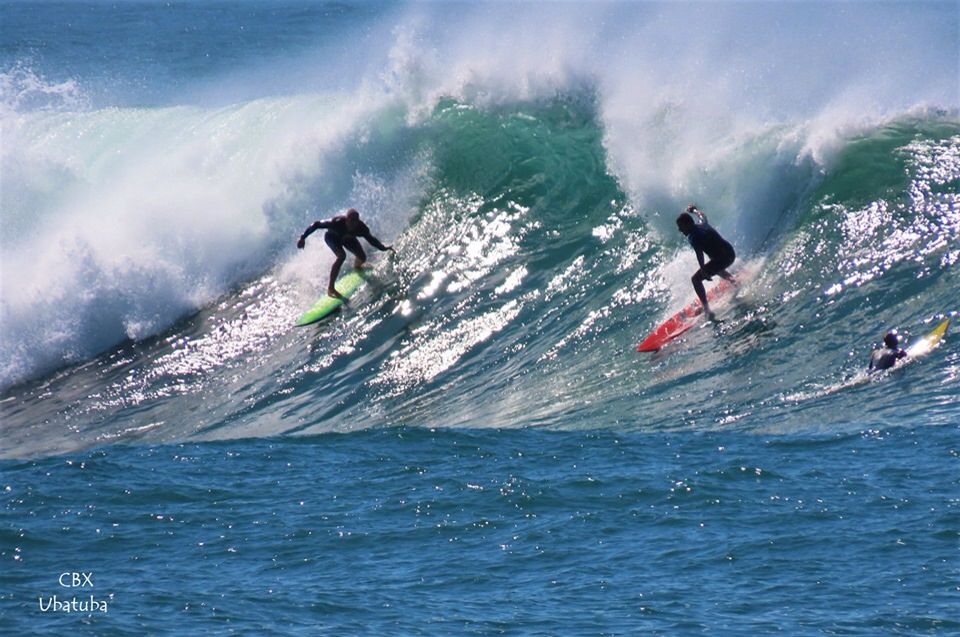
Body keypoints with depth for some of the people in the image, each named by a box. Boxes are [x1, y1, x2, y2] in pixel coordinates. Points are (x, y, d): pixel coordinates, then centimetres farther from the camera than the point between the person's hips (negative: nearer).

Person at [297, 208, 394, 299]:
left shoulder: (361, 228, -34)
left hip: (348, 238, 4)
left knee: (362, 258, -4)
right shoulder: (337, 222, -43)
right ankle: (330, 288, -23)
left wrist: (383, 248, -20)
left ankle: (357, 267, 39)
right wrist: (303, 238, -35)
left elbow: (371, 239, -14)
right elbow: (316, 225, -35)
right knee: (342, 256, -29)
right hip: (332, 237, -4)